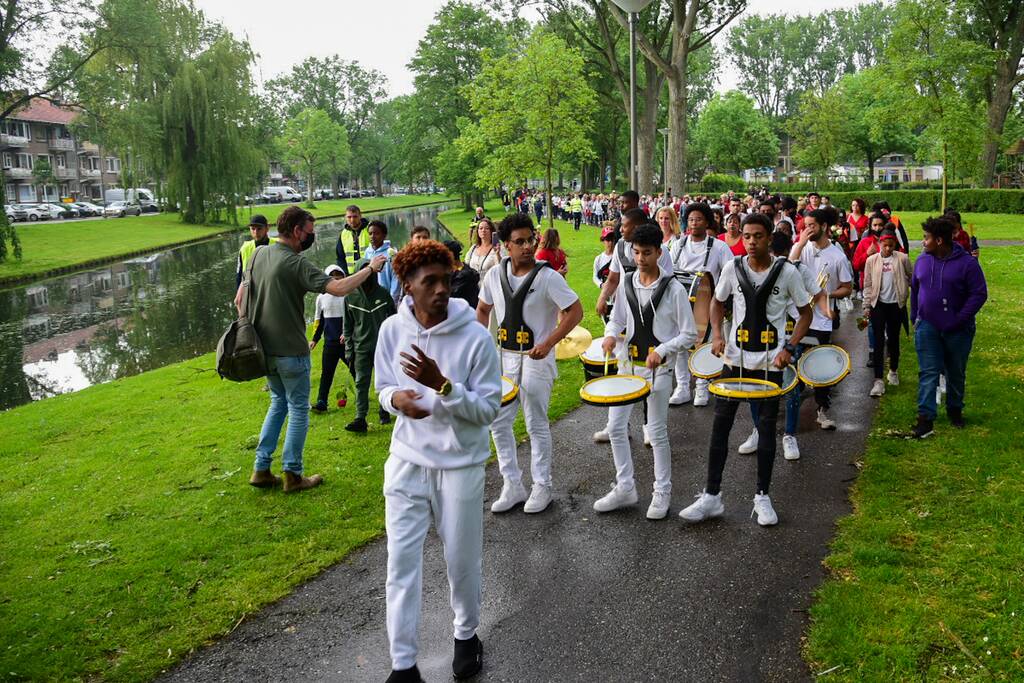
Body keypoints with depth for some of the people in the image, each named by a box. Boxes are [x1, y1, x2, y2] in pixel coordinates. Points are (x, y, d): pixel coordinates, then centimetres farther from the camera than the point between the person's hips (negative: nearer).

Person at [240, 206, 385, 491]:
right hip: (290, 350, -8)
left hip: (263, 347, 8)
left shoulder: (259, 253, 4)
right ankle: (293, 475, 11)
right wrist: (370, 269, -17)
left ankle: (261, 470, 20)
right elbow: (338, 288, -29)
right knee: (298, 409, 6)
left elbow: (241, 297, 15)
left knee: (279, 402, 21)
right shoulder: (297, 263, -19)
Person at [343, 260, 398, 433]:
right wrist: (349, 348, 2)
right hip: (361, 347, 0)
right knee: (361, 383, -5)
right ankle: (360, 419, -8)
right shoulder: (351, 297, 2)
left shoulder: (383, 294, 1)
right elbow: (348, 325, 7)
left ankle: (384, 412, 24)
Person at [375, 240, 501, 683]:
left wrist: (441, 385, -28)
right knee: (401, 562, 4)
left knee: (462, 561, 13)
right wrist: (395, 398, -18)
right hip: (407, 462, 2)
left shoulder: (475, 337, -17)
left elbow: (489, 409, -14)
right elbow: (384, 389, 6)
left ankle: (467, 635, 41)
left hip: (460, 465, -2)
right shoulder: (393, 330, -7)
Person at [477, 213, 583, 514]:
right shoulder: (495, 274, 1)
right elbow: (482, 310, 15)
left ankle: (542, 487, 21)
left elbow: (575, 311, -13)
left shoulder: (548, 277, -14)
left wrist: (548, 344, -21)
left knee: (537, 427, 5)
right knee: (499, 423, 8)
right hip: (504, 358, 5)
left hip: (536, 360, -5)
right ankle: (513, 486, 22)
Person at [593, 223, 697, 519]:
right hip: (627, 364, 5)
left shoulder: (673, 289, -11)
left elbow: (689, 334, -7)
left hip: (658, 368, -5)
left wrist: (662, 351, -20)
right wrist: (610, 335, -7)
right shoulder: (626, 284, 2)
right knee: (615, 426, 6)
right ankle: (625, 488, 20)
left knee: (657, 432, 3)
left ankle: (663, 492, 20)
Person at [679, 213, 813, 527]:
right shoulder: (733, 267, -2)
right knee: (720, 423, 1)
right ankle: (712, 496, 10)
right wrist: (717, 333, -3)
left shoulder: (786, 271, -7)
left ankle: (762, 497, 21)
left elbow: (805, 313, 2)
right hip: (735, 359, 2)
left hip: (770, 363, -2)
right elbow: (717, 302, 14)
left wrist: (789, 347, -10)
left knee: (767, 427, 7)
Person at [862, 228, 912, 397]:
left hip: (896, 304, 0)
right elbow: (867, 285, 2)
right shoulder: (872, 260, 0)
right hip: (878, 304, 0)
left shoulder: (902, 258, -3)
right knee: (879, 341, -3)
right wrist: (867, 305, 0)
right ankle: (878, 380, -4)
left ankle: (893, 370, 34)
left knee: (893, 339, 13)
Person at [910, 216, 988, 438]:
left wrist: (959, 320, -18)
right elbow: (914, 289, 13)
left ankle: (955, 410, 34)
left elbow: (979, 294, -11)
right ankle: (925, 418, -6)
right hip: (927, 328, 2)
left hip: (957, 330, -2)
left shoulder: (966, 263, -11)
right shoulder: (922, 261, 2)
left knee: (956, 373, 15)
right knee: (928, 373, -5)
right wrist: (915, 317, 9)